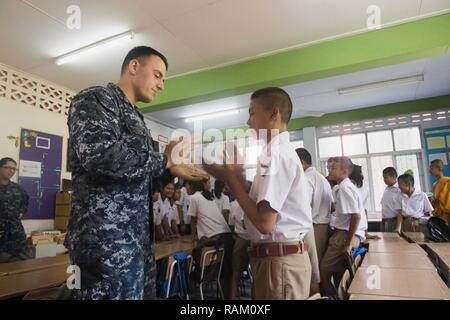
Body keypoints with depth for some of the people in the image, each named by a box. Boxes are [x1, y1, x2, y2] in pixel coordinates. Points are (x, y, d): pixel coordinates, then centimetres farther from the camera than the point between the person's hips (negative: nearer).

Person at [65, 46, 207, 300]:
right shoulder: (96, 98, -6)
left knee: (143, 295, 16)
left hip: (139, 237, 9)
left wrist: (173, 170, 8)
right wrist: (163, 161, -14)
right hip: (107, 237, -9)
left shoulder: (135, 117, 20)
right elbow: (99, 155, -26)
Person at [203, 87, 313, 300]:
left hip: (279, 261, -9)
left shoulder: (277, 154, -18)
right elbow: (259, 206, 12)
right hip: (280, 259, 9)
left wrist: (230, 178, -16)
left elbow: (265, 223, -24)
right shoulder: (279, 153, 13)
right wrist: (237, 176, 4)